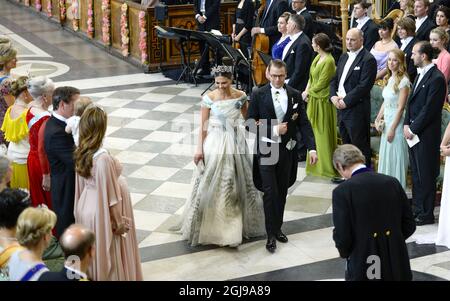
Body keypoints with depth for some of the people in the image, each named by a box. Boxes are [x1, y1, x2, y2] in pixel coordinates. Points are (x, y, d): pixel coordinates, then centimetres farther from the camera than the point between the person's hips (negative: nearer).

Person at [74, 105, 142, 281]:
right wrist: (118, 222, -11)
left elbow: (82, 185, 6)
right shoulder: (103, 158, -30)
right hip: (102, 213, -8)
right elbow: (110, 196, -23)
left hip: (86, 207, 8)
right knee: (107, 255, 10)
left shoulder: (81, 153, -5)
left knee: (93, 252, 23)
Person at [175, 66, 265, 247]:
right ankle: (209, 225, 16)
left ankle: (236, 223, 30)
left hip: (235, 143, 3)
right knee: (211, 185, 2)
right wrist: (199, 148, -10)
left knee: (237, 183, 13)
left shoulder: (240, 96, -3)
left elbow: (246, 118, 11)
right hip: (214, 143, -3)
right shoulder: (209, 98, -10)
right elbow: (203, 125, -7)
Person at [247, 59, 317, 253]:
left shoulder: (295, 95, 2)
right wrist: (273, 130, -19)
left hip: (286, 150, 3)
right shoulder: (258, 95, -6)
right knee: (270, 192, -5)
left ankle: (278, 228, 28)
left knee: (282, 191, 13)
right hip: (266, 150, -3)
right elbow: (250, 124, -7)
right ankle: (271, 235, 2)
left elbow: (304, 123, 0)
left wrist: (312, 148, -10)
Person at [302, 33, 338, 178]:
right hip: (313, 99, 9)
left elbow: (321, 84, -18)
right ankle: (314, 161, 32)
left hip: (322, 102, -9)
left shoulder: (329, 61, -20)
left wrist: (308, 92, -7)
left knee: (322, 133, 2)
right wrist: (307, 91, -1)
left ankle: (326, 166, 13)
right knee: (313, 131, 17)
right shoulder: (318, 57, 8)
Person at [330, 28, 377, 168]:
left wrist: (346, 101, -16)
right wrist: (333, 96, 0)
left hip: (357, 109, -8)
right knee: (346, 144, 14)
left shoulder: (368, 59, -11)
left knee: (360, 146, -3)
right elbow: (334, 79, 18)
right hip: (341, 108, 8)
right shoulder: (344, 57, 16)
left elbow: (364, 86, -18)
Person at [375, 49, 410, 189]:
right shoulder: (390, 79, 9)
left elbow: (400, 108, -17)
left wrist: (393, 129, -16)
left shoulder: (403, 81, -16)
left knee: (395, 157, -1)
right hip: (387, 121, 8)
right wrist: (378, 119, 4)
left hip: (397, 122, -8)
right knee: (385, 156, 15)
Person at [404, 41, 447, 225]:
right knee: (416, 173, 15)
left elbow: (429, 109, -19)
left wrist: (413, 129, -14)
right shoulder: (420, 75, 13)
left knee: (426, 175, 0)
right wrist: (406, 125, 5)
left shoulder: (436, 79, -16)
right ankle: (417, 208, 26)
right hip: (413, 133, 9)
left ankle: (426, 215, 9)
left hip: (426, 135, -9)